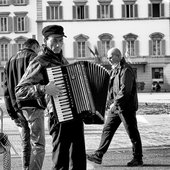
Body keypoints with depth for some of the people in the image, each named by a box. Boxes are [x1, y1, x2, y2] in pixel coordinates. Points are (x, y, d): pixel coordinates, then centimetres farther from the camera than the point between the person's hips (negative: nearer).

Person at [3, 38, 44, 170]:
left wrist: (12, 113, 14)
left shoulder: (11, 61, 19)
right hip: (32, 106, -7)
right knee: (38, 145, -8)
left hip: (17, 108, 7)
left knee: (26, 145, 14)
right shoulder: (32, 57, -2)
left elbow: (7, 90, 16)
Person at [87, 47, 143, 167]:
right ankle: (98, 155, 9)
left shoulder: (126, 70, -15)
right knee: (107, 130, 7)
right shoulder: (115, 70, 16)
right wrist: (110, 102, 13)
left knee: (132, 133, 0)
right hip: (115, 107, 9)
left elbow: (125, 90, -23)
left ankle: (138, 159, 9)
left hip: (126, 107, -9)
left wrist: (115, 103, -21)